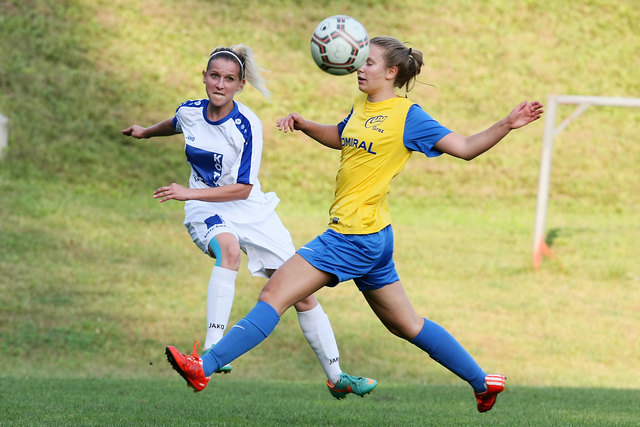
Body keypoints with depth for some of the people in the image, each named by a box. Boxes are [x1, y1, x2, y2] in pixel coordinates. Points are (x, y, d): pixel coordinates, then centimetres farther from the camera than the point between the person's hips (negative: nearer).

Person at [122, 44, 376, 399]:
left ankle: (336, 377, 15)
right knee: (228, 248, -37)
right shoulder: (189, 112, -6)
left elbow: (243, 189, -21)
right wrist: (146, 132, 40)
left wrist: (188, 193, -27)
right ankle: (211, 350, -46)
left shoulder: (247, 125, -18)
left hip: (251, 211, 0)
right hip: (206, 212, 1)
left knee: (302, 293, -1)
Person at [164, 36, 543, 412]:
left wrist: (506, 125, -22)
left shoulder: (407, 116, -9)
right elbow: (338, 138, 33)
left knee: (274, 295, -11)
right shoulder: (362, 107, 14)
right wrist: (300, 124, 16)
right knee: (405, 325, 18)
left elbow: (465, 148, -8)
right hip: (370, 240, 9)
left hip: (356, 237, -9)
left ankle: (206, 367, -13)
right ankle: (482, 381, 25)